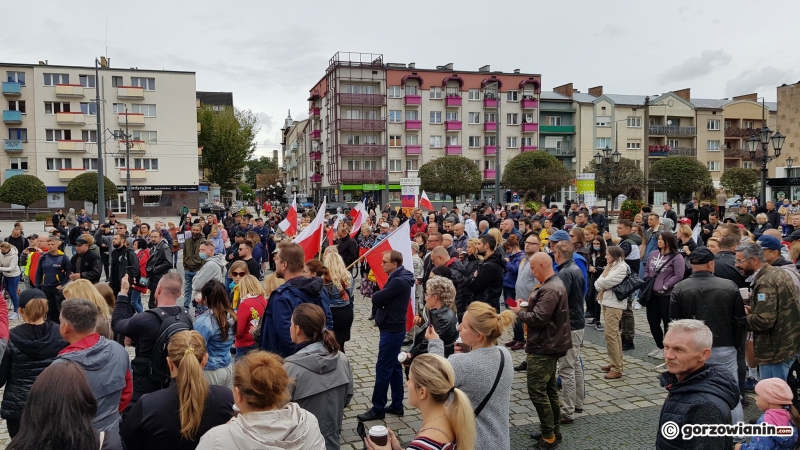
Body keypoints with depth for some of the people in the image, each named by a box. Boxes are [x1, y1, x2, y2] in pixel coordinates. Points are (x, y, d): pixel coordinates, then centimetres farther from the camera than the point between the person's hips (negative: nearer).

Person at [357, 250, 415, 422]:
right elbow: (383, 299, 12)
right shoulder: (399, 278, 10)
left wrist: (378, 294, -2)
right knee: (393, 367, 15)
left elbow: (376, 299, -21)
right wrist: (380, 296, -7)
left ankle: (378, 409, 6)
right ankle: (397, 405, 24)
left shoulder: (398, 281, -23)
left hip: (391, 330, -10)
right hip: (394, 328, 10)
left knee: (383, 369, -3)